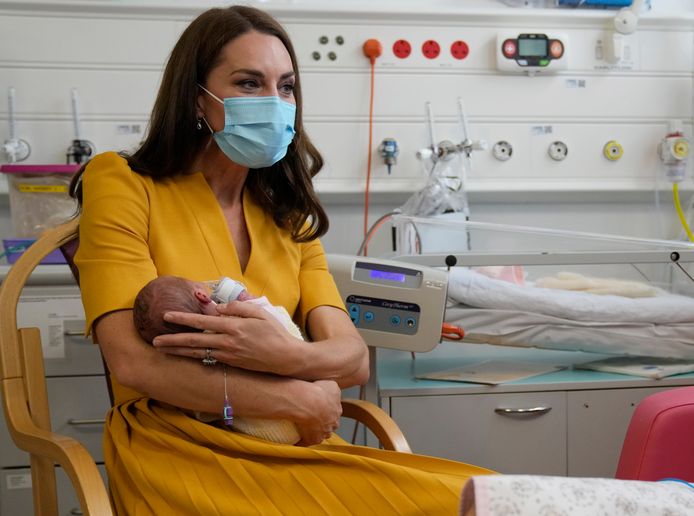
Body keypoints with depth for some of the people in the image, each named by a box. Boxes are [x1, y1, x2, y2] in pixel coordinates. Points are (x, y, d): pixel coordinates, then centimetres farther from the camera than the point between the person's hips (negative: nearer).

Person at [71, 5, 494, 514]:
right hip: (176, 451, -5)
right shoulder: (122, 184, -1)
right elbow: (134, 361, -14)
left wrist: (288, 355, -21)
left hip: (291, 450, 6)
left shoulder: (289, 215, 15)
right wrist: (301, 401, -13)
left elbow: (354, 358, 2)